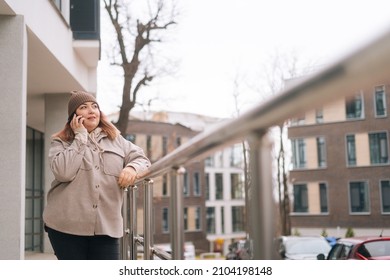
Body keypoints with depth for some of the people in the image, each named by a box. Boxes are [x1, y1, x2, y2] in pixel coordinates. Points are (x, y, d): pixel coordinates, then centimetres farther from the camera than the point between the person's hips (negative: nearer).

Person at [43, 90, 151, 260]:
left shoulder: (116, 140, 15)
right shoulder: (61, 142, 4)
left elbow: (142, 159, 13)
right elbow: (63, 172, -14)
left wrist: (132, 168, -11)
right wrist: (80, 137, -8)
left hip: (106, 226, 2)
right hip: (67, 225, -2)